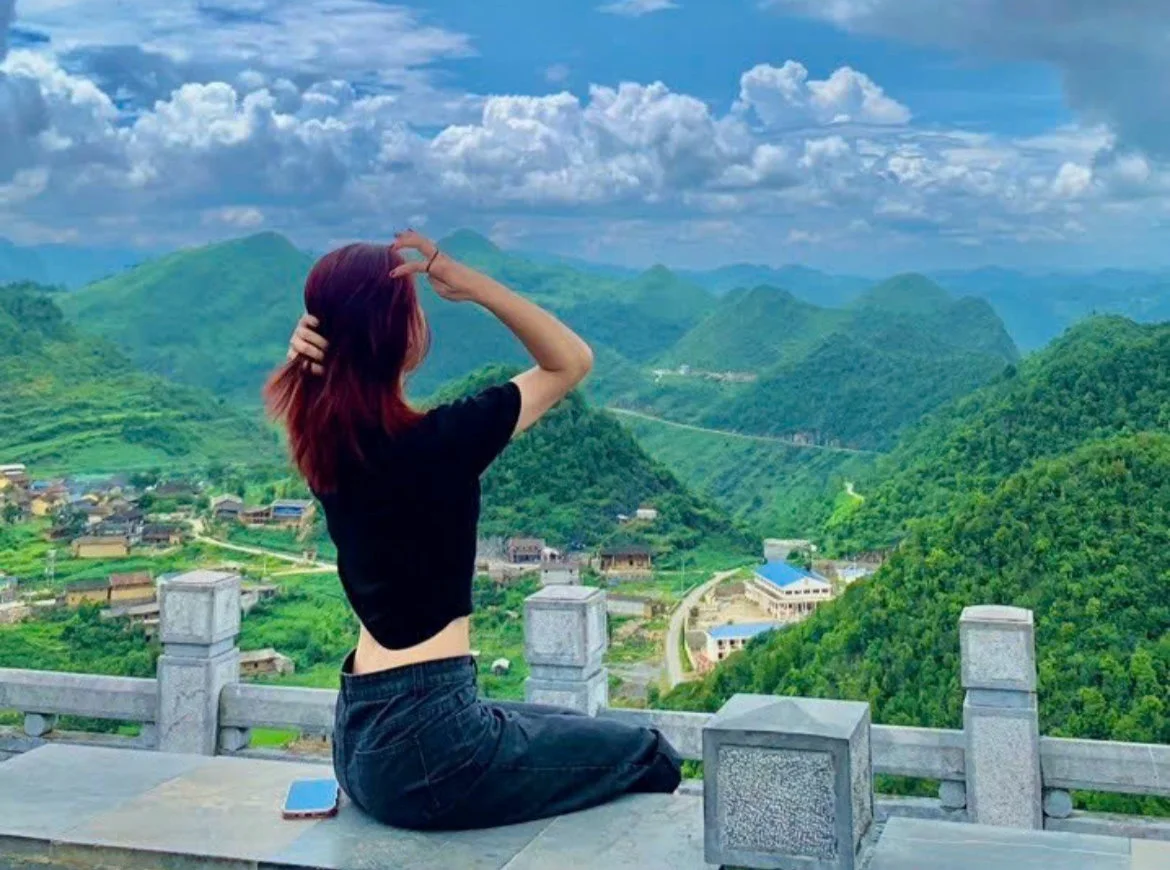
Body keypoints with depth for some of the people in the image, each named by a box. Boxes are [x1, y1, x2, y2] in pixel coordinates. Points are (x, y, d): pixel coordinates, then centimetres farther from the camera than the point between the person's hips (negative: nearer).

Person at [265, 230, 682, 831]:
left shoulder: (324, 439, 1)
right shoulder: (435, 442, -20)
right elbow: (571, 361, -7)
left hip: (362, 732, 9)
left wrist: (315, 344, -4)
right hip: (426, 743, -9)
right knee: (651, 759, 11)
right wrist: (474, 286, -17)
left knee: (586, 732, 30)